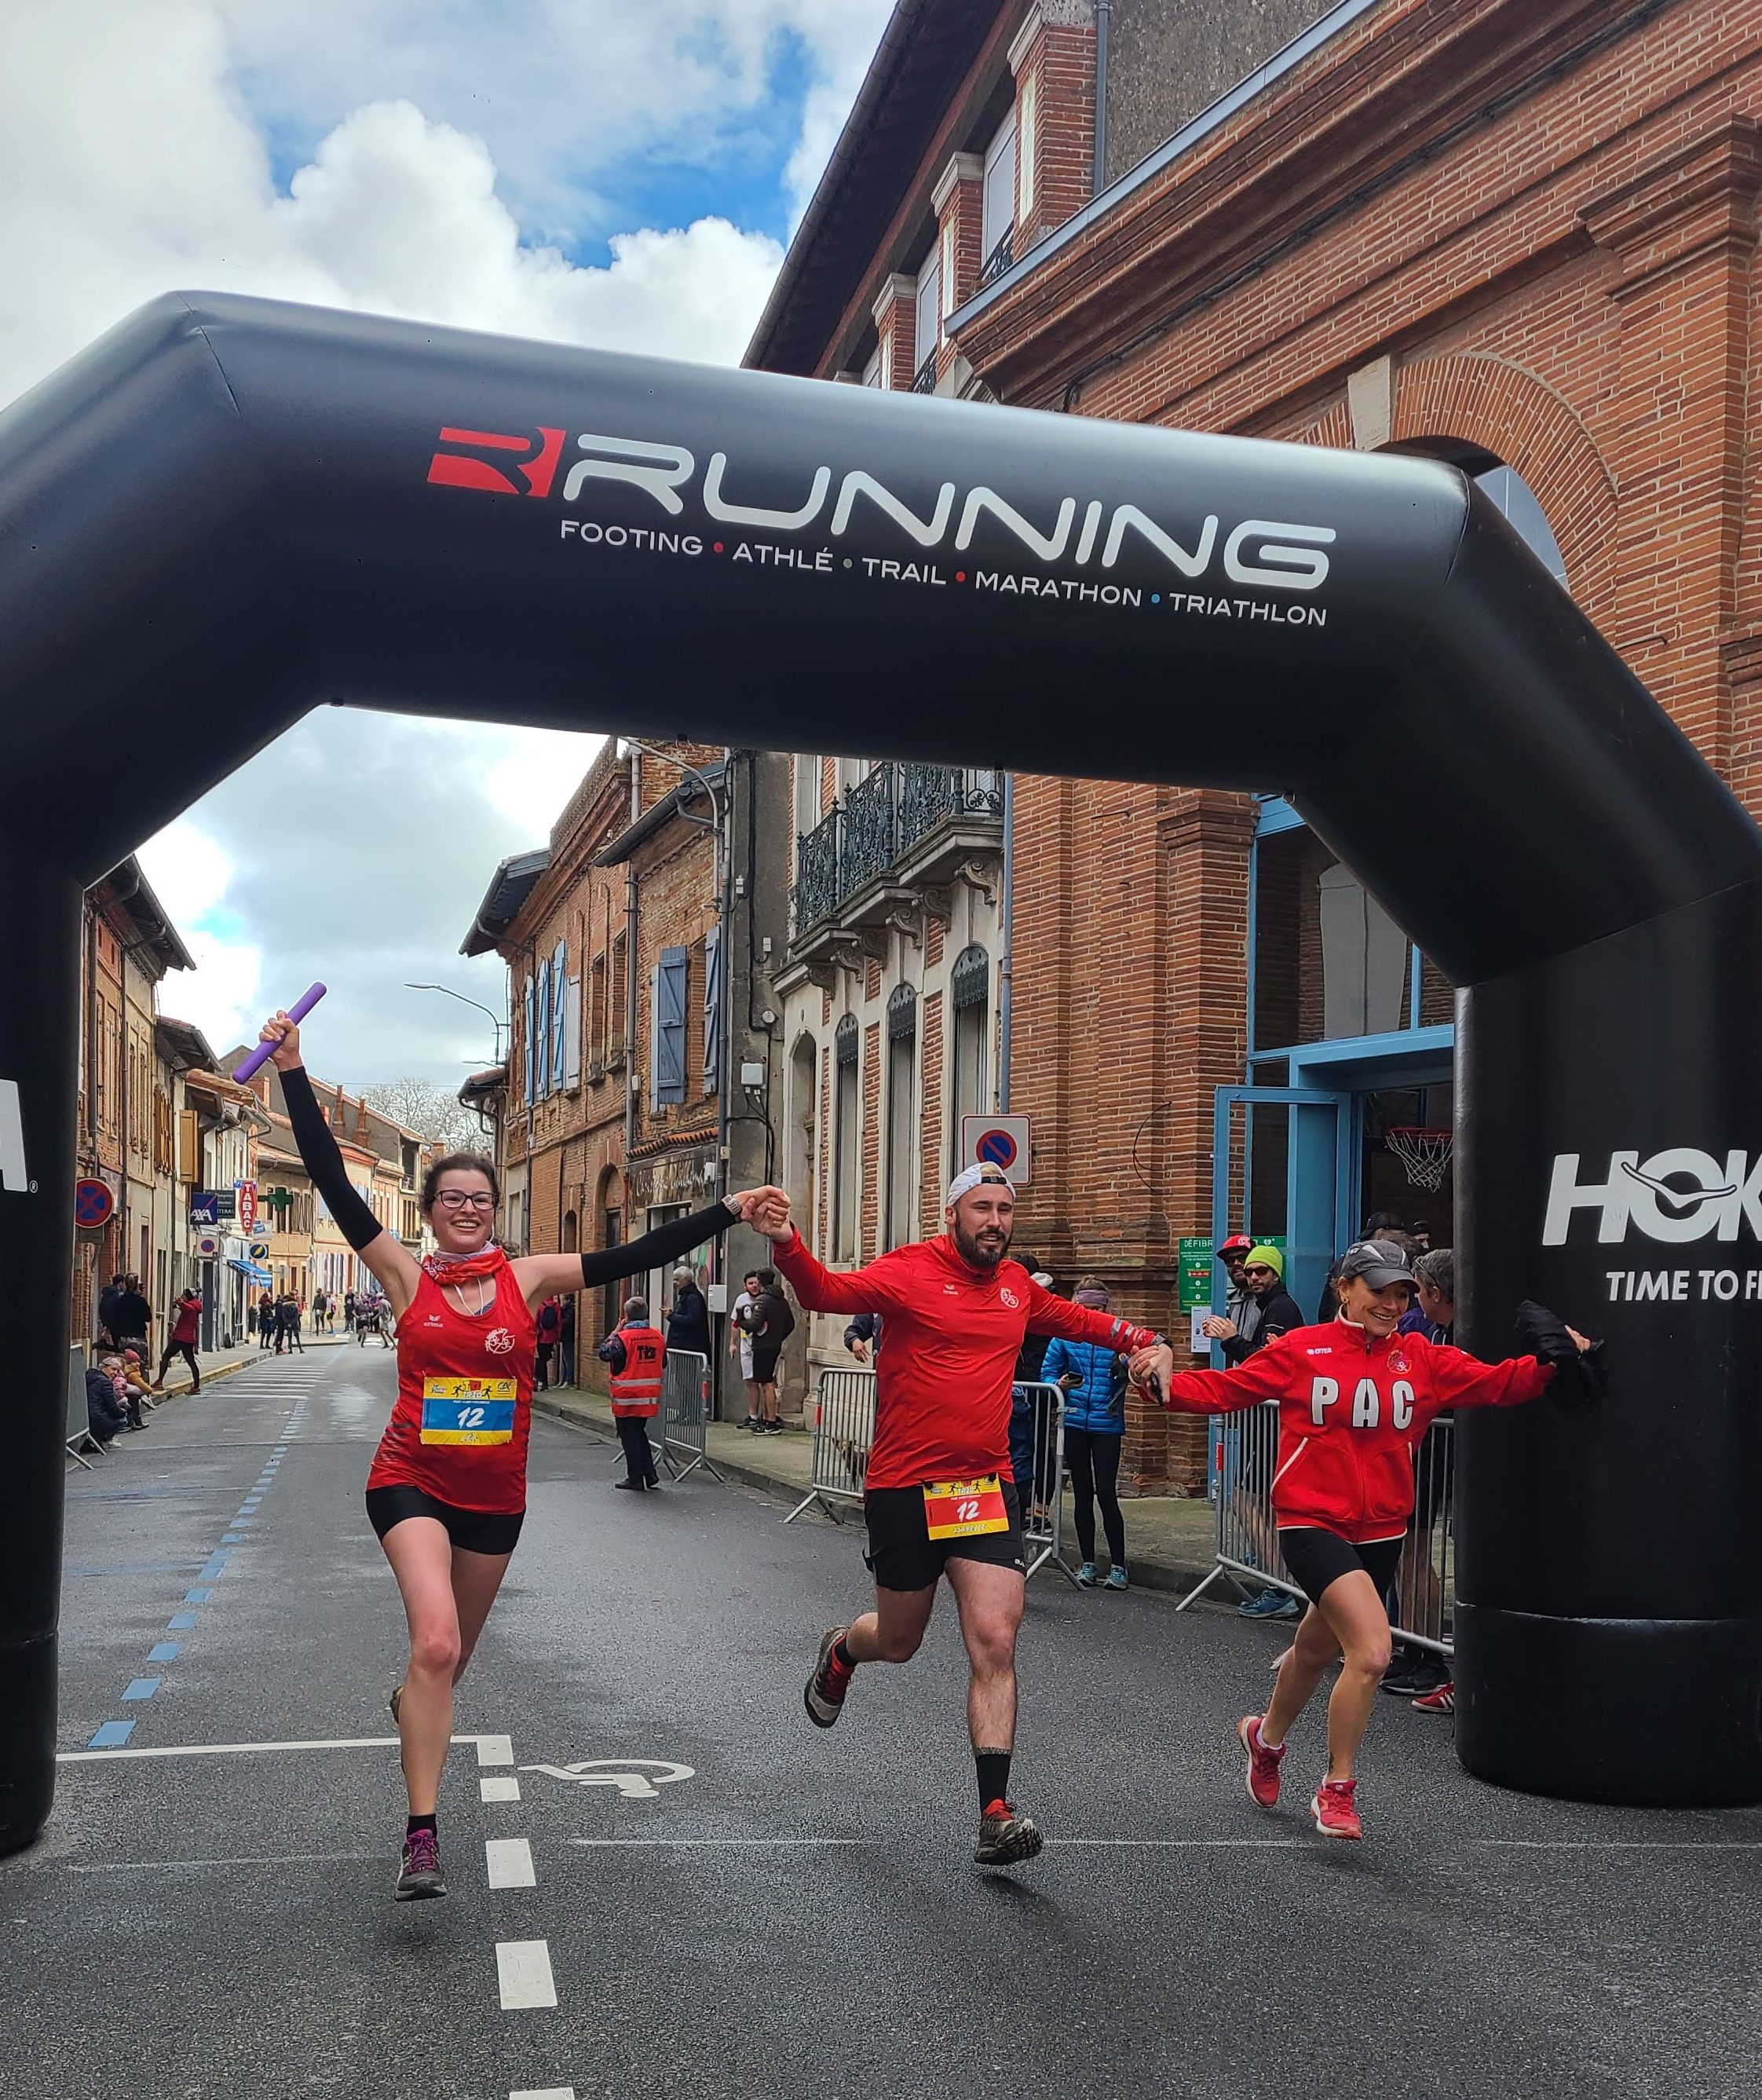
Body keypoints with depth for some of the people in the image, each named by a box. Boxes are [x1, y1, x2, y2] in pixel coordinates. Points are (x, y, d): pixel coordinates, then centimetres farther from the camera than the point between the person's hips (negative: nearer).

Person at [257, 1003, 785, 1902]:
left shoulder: (528, 1277, -1)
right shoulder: (406, 1276, -5)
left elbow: (633, 1256, -6)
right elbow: (333, 1182, -11)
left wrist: (727, 1212, -11)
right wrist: (292, 1072, -15)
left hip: (495, 1493, 3)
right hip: (412, 1483, -3)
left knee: (450, 1653, 20)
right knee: (437, 1642, -22)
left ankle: (414, 1705, 57)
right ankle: (421, 1838, -14)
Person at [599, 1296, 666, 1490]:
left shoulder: (623, 1337, -16)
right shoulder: (658, 1336, 2)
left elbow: (604, 1354, -8)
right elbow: (663, 1364, 12)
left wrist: (614, 1333, -2)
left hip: (627, 1397, -6)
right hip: (650, 1396, 6)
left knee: (629, 1436, 4)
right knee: (640, 1433, 19)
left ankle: (635, 1478, 7)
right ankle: (650, 1474, 15)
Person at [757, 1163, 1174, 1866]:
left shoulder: (1015, 1284, 8)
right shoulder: (910, 1271, -9)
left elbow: (1073, 1319, 29)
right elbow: (829, 1293, -25)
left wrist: (1145, 1341, 17)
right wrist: (787, 1246, -44)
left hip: (987, 1488, 3)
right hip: (905, 1488, -3)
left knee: (994, 1644, -9)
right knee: (898, 1641, 14)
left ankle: (994, 1814, -4)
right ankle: (841, 1652, 51)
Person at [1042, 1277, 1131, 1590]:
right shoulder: (1065, 1336, 3)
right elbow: (1047, 1372, 7)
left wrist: (1126, 1366, -26)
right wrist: (1060, 1384, -13)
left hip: (1107, 1424, -2)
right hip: (1075, 1422, 2)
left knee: (1106, 1493, -5)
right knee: (1082, 1493, 10)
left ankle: (1118, 1564, 6)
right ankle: (1088, 1562, 20)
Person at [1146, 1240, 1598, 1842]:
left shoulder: (1421, 1359, 2)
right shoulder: (1301, 1351, -7)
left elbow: (1493, 1384, -5)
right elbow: (1227, 1388, -6)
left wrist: (1547, 1363, -21)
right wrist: (1167, 1385, -21)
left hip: (1381, 1532, 5)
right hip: (1312, 1523, -5)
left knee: (1316, 1649, 23)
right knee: (1372, 1650, -21)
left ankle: (1267, 1737, 53)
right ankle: (1337, 1788, -1)